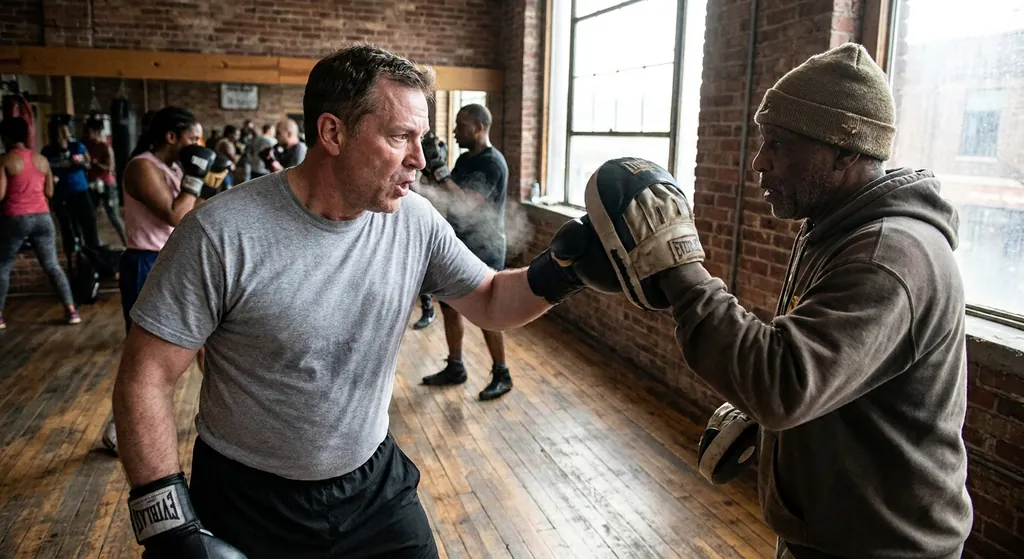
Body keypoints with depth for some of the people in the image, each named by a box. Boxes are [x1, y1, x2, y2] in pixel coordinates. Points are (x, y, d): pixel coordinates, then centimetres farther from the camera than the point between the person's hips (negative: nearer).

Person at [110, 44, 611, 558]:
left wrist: (563, 265, -18)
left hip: (375, 482, 4)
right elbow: (146, 377, -15)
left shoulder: (416, 221, -10)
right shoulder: (222, 233, -22)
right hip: (247, 500, -3)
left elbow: (490, 303, 1)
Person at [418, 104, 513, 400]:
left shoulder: (492, 163, -18)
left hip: (483, 253, -9)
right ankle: (455, 367, 28)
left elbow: (466, 203, -26)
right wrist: (435, 168, 1)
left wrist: (441, 172, -24)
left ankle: (502, 375, 15)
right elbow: (451, 195, 13)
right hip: (459, 247, 9)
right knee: (450, 307, 14)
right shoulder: (465, 158, 11)